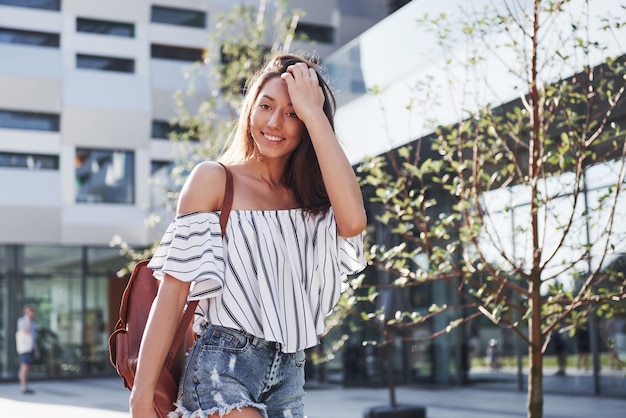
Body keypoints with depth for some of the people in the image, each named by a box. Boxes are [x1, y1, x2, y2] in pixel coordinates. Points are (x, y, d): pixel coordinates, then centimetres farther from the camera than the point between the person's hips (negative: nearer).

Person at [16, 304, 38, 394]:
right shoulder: (21, 320, -10)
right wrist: (28, 319, -22)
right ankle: (24, 388, -13)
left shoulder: (33, 322, 14)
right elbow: (26, 331, -25)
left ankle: (25, 387, 12)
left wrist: (36, 350, 17)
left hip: (31, 347, 8)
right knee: (25, 367, -13)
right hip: (24, 347, -8)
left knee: (26, 367, 9)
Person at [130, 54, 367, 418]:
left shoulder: (311, 195, 10)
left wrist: (314, 113, -11)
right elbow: (173, 291, -5)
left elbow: (353, 221, -15)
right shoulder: (216, 179, -1)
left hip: (290, 374, 5)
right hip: (223, 365, -4)